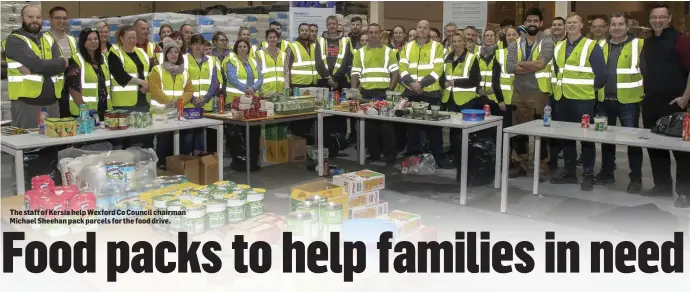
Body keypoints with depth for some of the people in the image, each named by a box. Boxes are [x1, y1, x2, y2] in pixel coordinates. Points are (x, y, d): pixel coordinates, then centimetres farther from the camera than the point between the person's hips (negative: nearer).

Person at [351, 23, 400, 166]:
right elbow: (355, 73, 7)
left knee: (386, 124, -3)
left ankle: (390, 154, 3)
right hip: (366, 93, 2)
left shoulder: (388, 51, 7)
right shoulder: (360, 52, 10)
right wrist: (353, 90, -5)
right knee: (369, 124, 5)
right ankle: (374, 153, 14)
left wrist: (390, 89, -8)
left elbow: (395, 72, 3)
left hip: (383, 92, -2)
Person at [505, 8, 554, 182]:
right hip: (519, 93, 4)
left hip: (539, 93, -4)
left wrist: (521, 64, -10)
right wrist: (533, 66, -16)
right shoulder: (515, 44, 8)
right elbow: (510, 67, -8)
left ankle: (542, 168, 11)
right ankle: (521, 165, 23)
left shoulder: (546, 42, -4)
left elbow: (542, 63, -21)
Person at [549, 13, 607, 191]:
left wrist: (592, 88, -2)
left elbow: (601, 72, -8)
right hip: (562, 98, 6)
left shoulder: (591, 46, -6)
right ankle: (569, 172, 20)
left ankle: (588, 175, 6)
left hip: (583, 99, -6)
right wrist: (556, 86, 14)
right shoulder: (559, 47, 14)